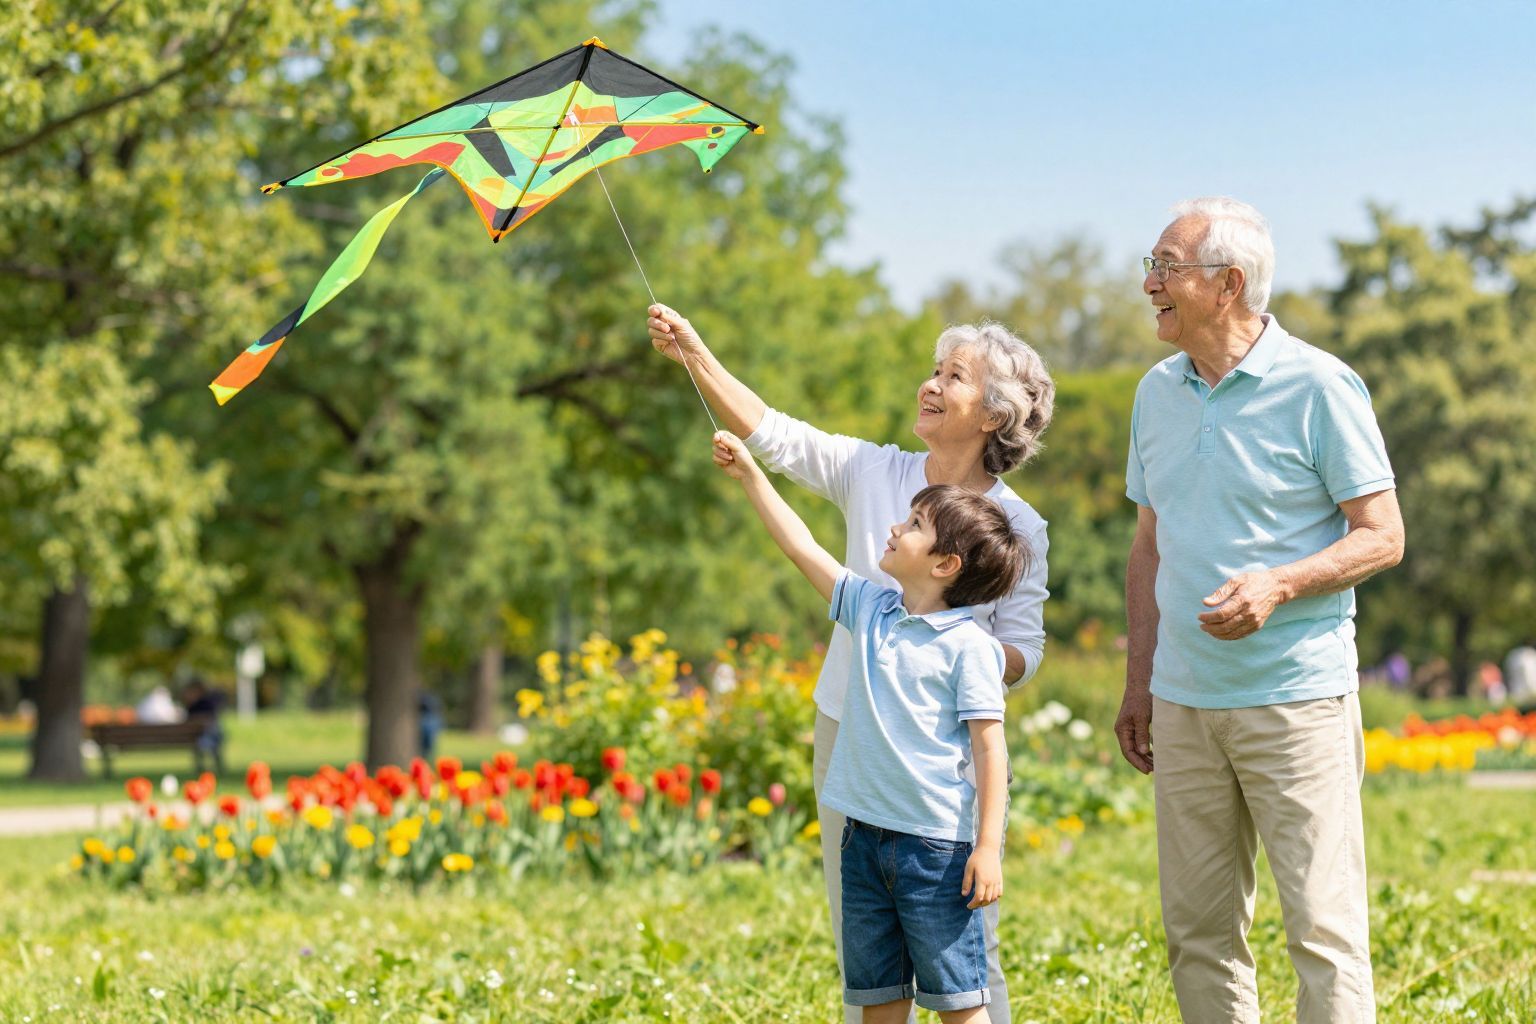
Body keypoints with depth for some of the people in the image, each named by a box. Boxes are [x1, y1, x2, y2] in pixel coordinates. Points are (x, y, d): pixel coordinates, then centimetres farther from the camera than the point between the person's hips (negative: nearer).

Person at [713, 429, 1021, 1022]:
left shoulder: (968, 645, -11)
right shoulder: (870, 610, 8)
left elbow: (989, 749, -12)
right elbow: (803, 548, 15)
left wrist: (989, 847, -16)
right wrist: (749, 475, 15)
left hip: (937, 841, -6)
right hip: (866, 837, 7)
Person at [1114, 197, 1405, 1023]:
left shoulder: (1318, 387, -8)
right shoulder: (1157, 393, 11)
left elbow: (1382, 538, -7)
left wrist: (1278, 585, -23)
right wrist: (1139, 683, 15)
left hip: (1296, 699, -6)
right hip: (1185, 704, 6)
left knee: (1323, 926, -5)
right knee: (1198, 929, 8)